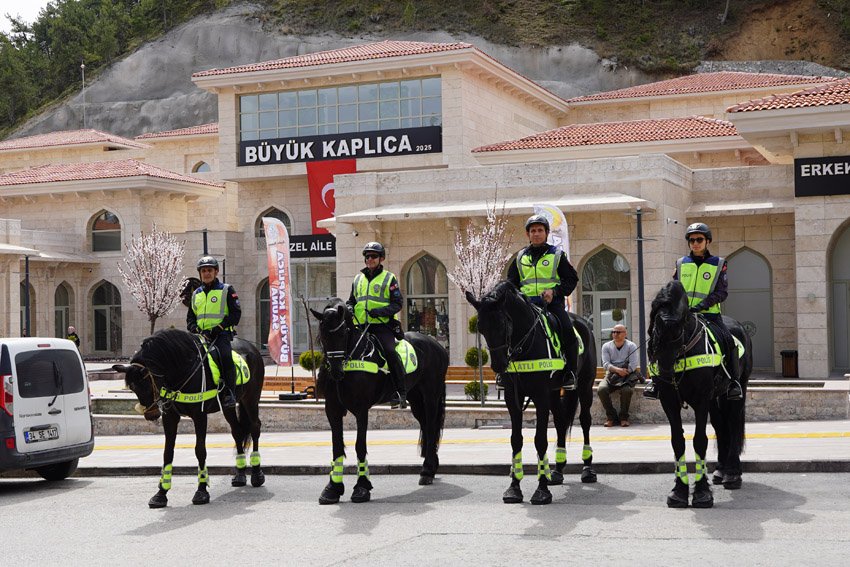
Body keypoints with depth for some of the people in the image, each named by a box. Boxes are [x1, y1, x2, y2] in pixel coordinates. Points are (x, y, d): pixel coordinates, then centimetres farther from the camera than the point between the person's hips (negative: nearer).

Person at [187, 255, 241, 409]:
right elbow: (190, 317, 21)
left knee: (226, 357, -32)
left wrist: (219, 328, -15)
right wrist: (195, 329, -2)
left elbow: (236, 313, -3)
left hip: (222, 334, -5)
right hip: (201, 335, 5)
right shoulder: (196, 294, 21)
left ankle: (229, 394, -28)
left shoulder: (226, 290, 6)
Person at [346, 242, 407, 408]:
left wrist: (380, 311, -18)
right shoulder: (358, 279, 19)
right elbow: (352, 300, 28)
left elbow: (397, 304, -2)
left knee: (390, 352, -25)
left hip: (382, 325, -5)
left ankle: (401, 392, -20)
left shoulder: (389, 278, 4)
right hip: (361, 326, 5)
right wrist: (350, 308, 4)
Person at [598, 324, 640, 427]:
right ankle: (611, 416, -12)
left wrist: (623, 372, -22)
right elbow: (605, 364, -5)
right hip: (611, 375, 2)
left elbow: (633, 365, -8)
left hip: (627, 376, -2)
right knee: (601, 390, -28)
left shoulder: (631, 346, 3)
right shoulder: (606, 346, 9)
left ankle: (624, 417, -14)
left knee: (627, 390, -35)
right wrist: (617, 370, -24)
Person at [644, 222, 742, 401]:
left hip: (709, 314, -2)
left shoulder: (718, 264, 5)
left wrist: (703, 305, -18)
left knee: (728, 340, -23)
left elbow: (722, 291, -4)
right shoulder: (681, 264, 13)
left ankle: (734, 381, -9)